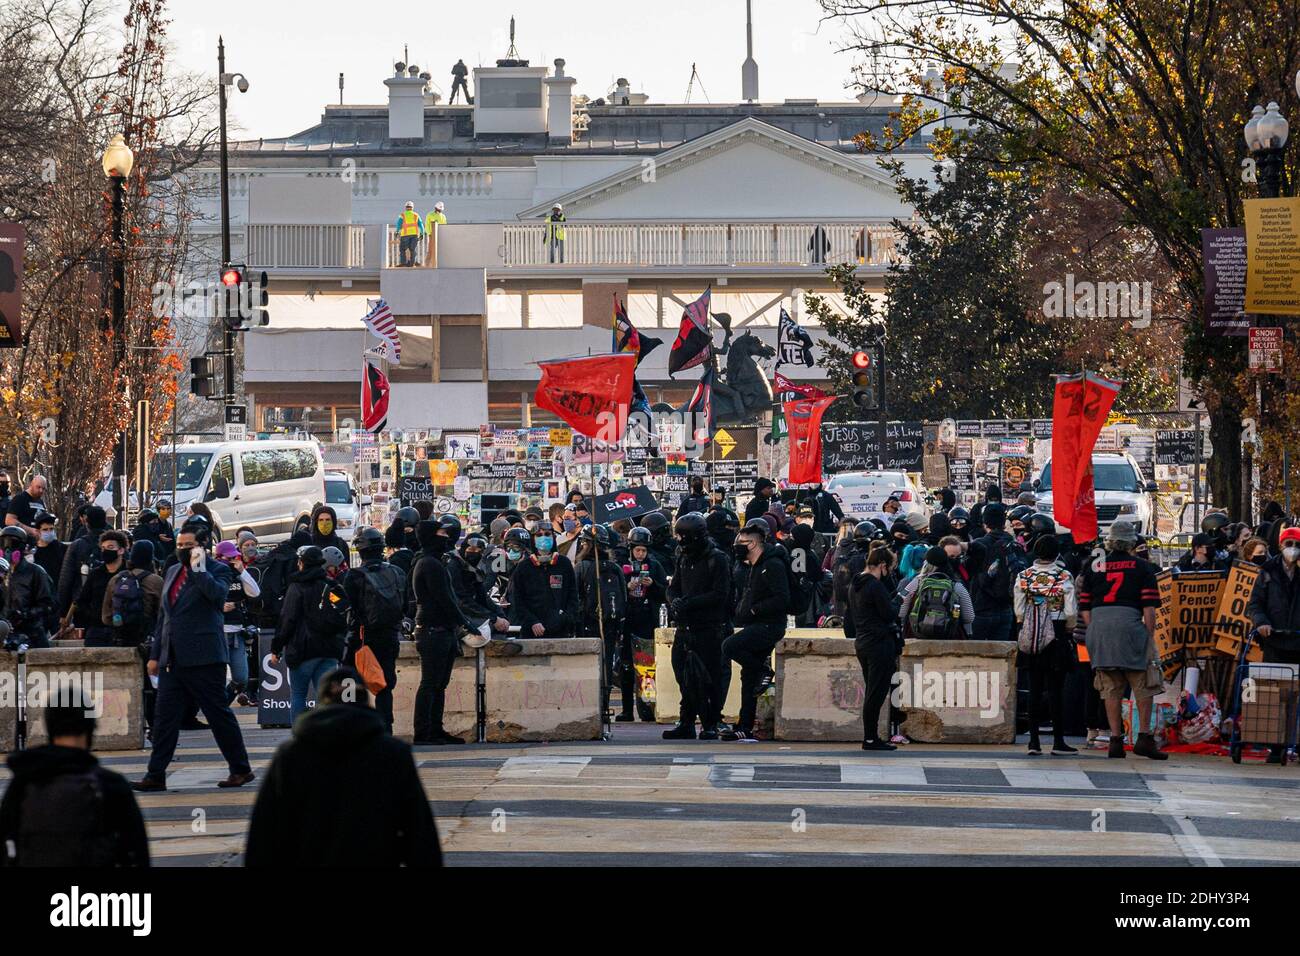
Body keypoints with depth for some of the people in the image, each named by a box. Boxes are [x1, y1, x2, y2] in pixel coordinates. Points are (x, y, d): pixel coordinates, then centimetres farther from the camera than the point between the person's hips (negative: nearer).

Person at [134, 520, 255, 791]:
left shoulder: (217, 571, -3)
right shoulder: (173, 572, 18)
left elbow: (218, 595, -26)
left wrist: (198, 568, -19)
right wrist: (155, 654, 19)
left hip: (203, 658, -7)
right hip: (172, 661, 7)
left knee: (219, 714, 0)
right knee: (165, 716, 3)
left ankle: (241, 770, 11)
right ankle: (156, 775, 4)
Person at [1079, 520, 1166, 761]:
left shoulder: (1094, 568, 14)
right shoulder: (1141, 567, 5)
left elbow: (1084, 607, 12)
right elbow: (1149, 607, -2)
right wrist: (1150, 637, 1)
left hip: (1098, 626, 3)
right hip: (1129, 622, -3)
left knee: (1110, 688, 7)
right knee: (1142, 685, 5)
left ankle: (1116, 740, 6)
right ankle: (1144, 738, 0)